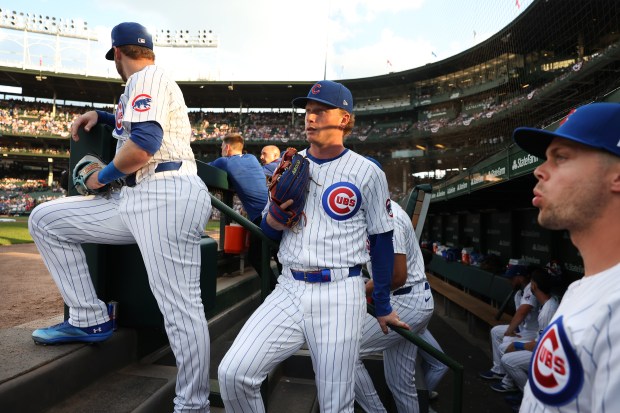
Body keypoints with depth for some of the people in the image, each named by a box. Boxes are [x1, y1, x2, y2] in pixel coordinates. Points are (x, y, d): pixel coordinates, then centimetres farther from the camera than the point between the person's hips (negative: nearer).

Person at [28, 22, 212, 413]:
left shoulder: (147, 77, -1)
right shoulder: (148, 82, 30)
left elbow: (144, 142, -17)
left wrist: (104, 175, -1)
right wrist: (101, 115, 32)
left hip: (167, 194, -10)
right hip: (135, 199, 10)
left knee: (180, 305, -12)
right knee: (45, 219, 11)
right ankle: (91, 320, 10)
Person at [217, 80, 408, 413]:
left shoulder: (367, 172, -1)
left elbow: (382, 240, 4)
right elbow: (268, 230, 15)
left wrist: (382, 306, 8)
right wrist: (275, 215, -9)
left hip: (339, 296, -3)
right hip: (289, 291, 4)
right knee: (232, 374, -10)